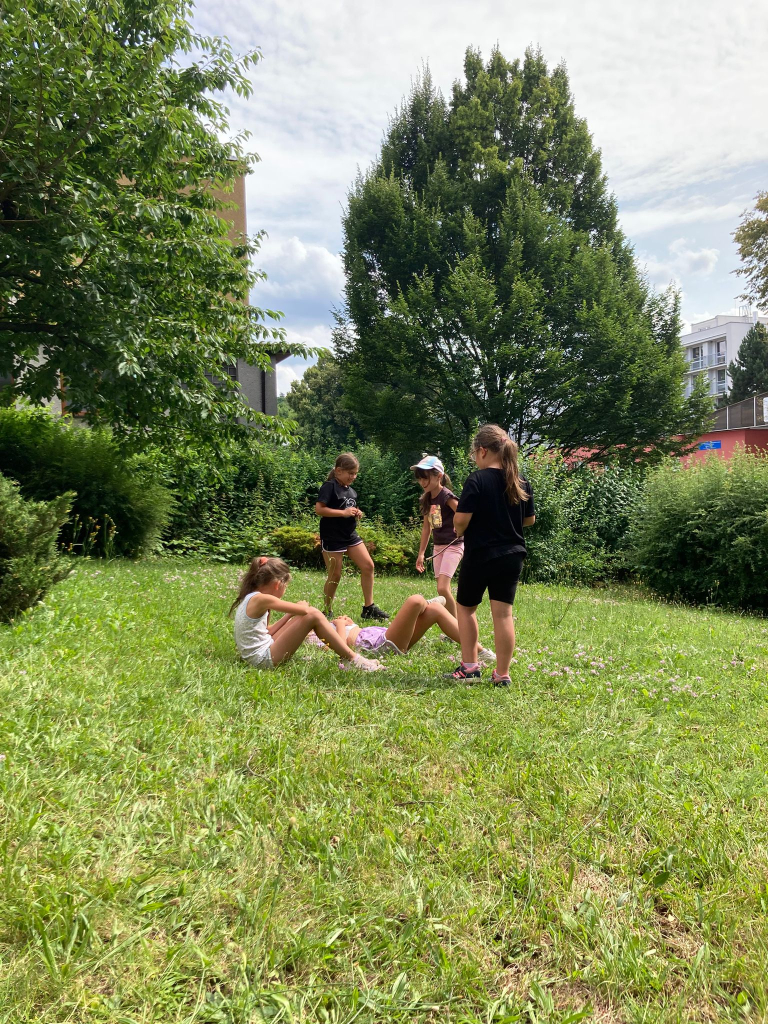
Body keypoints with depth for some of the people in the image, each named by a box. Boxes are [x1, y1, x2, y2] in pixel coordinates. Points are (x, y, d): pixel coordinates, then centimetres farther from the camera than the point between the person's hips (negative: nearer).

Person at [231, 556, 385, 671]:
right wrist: (302, 605, 7)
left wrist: (290, 614, 13)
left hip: (257, 656, 10)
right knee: (313, 615, -14)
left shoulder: (250, 598, 12)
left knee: (304, 617, 12)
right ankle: (354, 659, -7)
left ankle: (345, 652, 18)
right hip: (264, 659, -10)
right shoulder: (261, 599, -16)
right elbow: (304, 610, -16)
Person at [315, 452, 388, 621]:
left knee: (368, 566, -1)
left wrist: (357, 515, 0)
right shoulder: (329, 487, -11)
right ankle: (326, 611, 15)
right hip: (332, 537, -8)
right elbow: (319, 509, -21)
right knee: (335, 575, -2)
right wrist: (344, 512, -23)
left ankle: (368, 608, 7)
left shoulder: (351, 491, 13)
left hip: (350, 535, 8)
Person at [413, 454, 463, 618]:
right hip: (437, 547, 8)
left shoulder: (447, 496, -16)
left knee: (443, 588, -16)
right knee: (443, 589, 9)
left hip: (453, 546, -8)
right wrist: (421, 553, 16)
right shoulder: (426, 500, 7)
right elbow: (426, 527, 15)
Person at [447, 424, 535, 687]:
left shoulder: (477, 480, -14)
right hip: (512, 556, 5)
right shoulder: (521, 482, 4)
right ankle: (502, 674, 8)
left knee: (466, 607, 15)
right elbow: (530, 519, 13)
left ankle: (470, 665, 16)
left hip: (480, 555, -5)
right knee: (503, 613, 6)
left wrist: (458, 531, 3)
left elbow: (461, 519, -18)